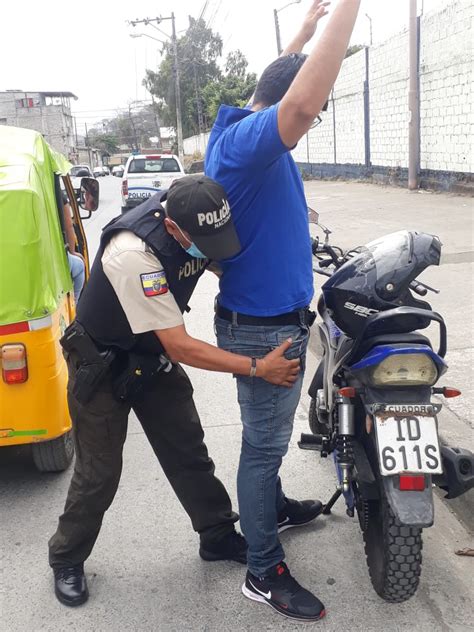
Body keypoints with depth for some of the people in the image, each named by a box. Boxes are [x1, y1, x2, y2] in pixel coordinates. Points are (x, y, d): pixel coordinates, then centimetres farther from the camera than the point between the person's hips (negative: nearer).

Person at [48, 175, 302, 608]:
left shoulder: (199, 225, -16)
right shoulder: (133, 255, -38)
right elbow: (180, 348, -35)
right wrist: (257, 368, -33)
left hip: (154, 353, 6)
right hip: (103, 361, -6)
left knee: (188, 452, 11)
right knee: (99, 472, 2)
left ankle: (219, 535, 29)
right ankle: (67, 560, 25)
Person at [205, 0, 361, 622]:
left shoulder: (237, 127, 6)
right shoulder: (247, 141, -25)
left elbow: (282, 85, 26)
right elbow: (302, 105, -45)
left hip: (263, 318, 10)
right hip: (266, 328, -10)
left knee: (267, 437, 27)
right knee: (264, 446, 2)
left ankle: (275, 507, 48)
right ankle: (265, 573, 17)